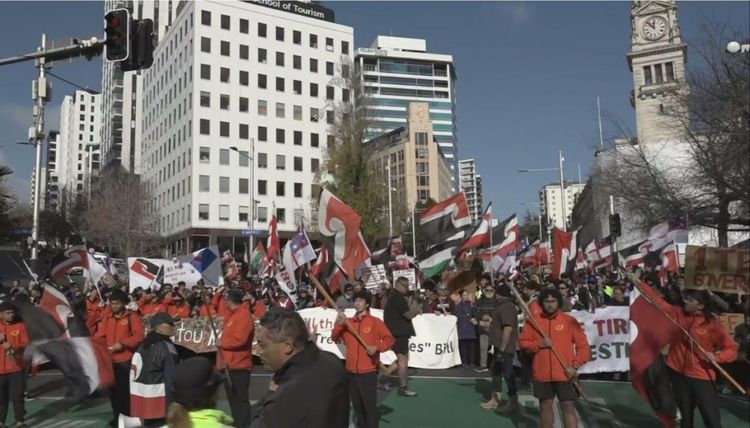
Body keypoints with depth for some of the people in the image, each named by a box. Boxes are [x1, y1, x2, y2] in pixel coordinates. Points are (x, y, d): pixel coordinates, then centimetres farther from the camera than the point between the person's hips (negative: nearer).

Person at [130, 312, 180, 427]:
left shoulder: (143, 346, 11)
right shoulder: (167, 347, -15)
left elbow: (134, 375, 15)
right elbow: (171, 378, -16)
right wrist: (173, 406, -11)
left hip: (141, 400, 9)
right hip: (160, 403, -9)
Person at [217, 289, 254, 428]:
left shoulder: (244, 315, -15)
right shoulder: (233, 314, 15)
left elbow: (239, 339, -25)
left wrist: (221, 343, -10)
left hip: (238, 366, -10)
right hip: (229, 365, 10)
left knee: (241, 399, -6)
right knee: (233, 399, 16)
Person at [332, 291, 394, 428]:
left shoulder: (375, 322, -3)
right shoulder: (348, 322, 11)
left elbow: (390, 339, -7)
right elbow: (335, 338, 6)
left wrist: (377, 347, -22)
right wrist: (339, 323, -10)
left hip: (368, 371, -5)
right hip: (351, 371, 5)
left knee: (370, 404, -5)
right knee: (356, 404, 14)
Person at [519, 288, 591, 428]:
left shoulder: (570, 321, -2)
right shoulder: (534, 321, 2)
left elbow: (583, 345, -1)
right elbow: (522, 342, 4)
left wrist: (575, 365, -11)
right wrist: (539, 344, -13)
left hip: (565, 374, -2)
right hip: (542, 374, 2)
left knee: (569, 407, -2)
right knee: (546, 405, 13)